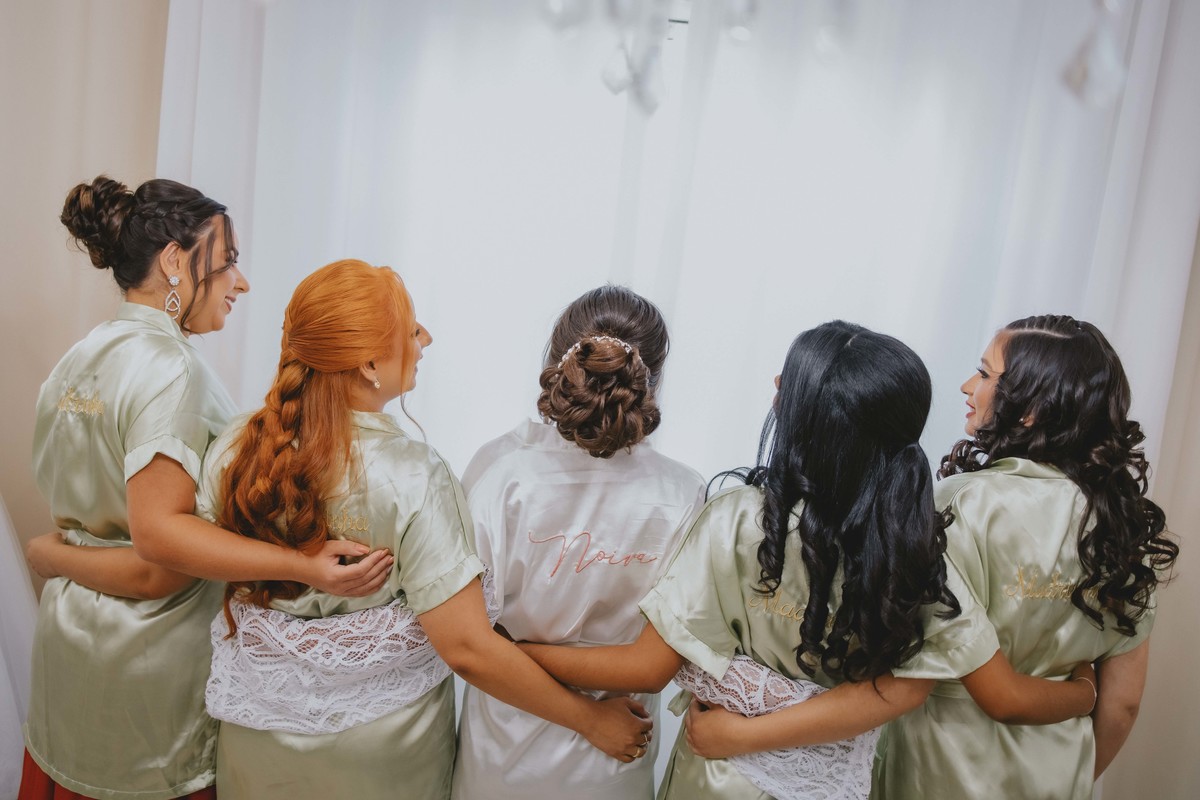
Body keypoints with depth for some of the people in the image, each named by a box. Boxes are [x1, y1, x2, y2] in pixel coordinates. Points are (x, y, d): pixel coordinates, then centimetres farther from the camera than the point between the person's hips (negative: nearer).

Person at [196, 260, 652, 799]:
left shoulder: (234, 449, -13)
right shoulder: (411, 477, -28)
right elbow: (467, 649, -27)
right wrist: (591, 720, -18)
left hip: (260, 723, 4)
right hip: (382, 739, -3)